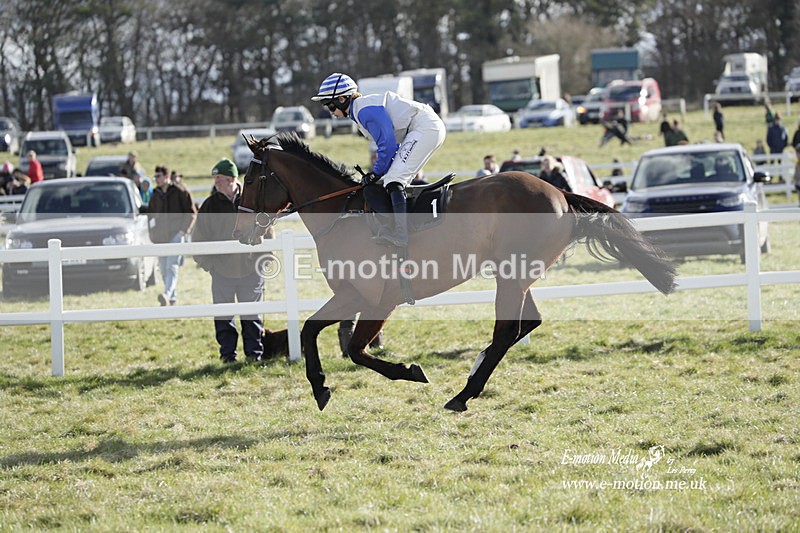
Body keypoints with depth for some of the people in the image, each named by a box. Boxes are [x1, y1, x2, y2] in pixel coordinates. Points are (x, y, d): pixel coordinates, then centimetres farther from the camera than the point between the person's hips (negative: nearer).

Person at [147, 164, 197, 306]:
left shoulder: (180, 192, -3)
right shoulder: (155, 195, 13)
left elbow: (191, 212, -1)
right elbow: (150, 214, 25)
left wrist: (185, 229, -11)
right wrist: (152, 232, 13)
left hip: (176, 234, -6)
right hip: (161, 236, 6)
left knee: (172, 267, -18)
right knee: (164, 269, 8)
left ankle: (167, 295, -32)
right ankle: (173, 297, 19)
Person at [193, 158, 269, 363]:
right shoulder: (210, 205, -1)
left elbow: (266, 231, 8)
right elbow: (199, 237, 6)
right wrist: (205, 261, -1)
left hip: (250, 268, -1)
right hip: (221, 269, 1)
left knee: (251, 315, 8)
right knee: (223, 315, 5)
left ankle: (254, 352, 16)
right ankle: (228, 352, 13)